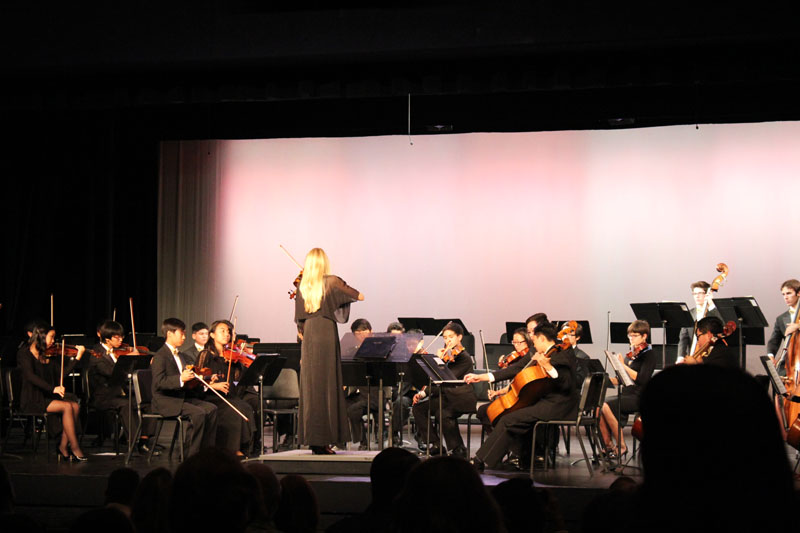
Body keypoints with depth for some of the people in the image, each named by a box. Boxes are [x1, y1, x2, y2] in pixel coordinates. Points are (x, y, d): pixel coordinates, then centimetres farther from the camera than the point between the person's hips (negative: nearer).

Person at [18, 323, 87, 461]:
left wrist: (78, 357, 2)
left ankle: (63, 447, -15)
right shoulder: (25, 353, -8)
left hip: (48, 397, 7)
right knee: (67, 406, -24)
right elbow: (30, 376, -21)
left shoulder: (50, 354, 13)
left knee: (75, 405, -19)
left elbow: (63, 371, 8)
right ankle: (74, 448, -17)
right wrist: (52, 388, -30)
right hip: (32, 400, -7)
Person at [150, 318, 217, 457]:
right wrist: (180, 379, -34)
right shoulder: (160, 356, -10)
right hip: (165, 401, -9)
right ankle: (192, 454, -21)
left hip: (181, 397, 9)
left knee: (211, 408, -9)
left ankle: (206, 449, -8)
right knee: (198, 413, -28)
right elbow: (159, 382, -24)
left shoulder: (179, 355, 20)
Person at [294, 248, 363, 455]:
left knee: (310, 387, 8)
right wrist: (342, 290, 15)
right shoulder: (331, 282, -5)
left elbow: (299, 321, 11)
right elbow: (360, 296, 0)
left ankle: (312, 439, 10)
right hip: (326, 335, -5)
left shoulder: (302, 287, 8)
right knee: (327, 386, -2)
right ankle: (323, 440, -4)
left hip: (308, 337, 5)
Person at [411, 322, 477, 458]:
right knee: (418, 407, -7)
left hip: (462, 397, -8)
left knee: (443, 413, -33)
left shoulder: (464, 357, -10)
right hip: (446, 395, 8)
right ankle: (434, 446, -1)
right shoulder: (445, 354, 14)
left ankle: (458, 451, -18)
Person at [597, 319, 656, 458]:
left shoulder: (648, 354, -5)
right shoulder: (630, 354, 17)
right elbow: (619, 381, 16)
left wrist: (623, 365, -21)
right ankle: (608, 446, -7)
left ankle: (621, 446, -14)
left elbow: (642, 379, -19)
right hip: (624, 394, 7)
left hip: (638, 397, -7)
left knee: (606, 407, -27)